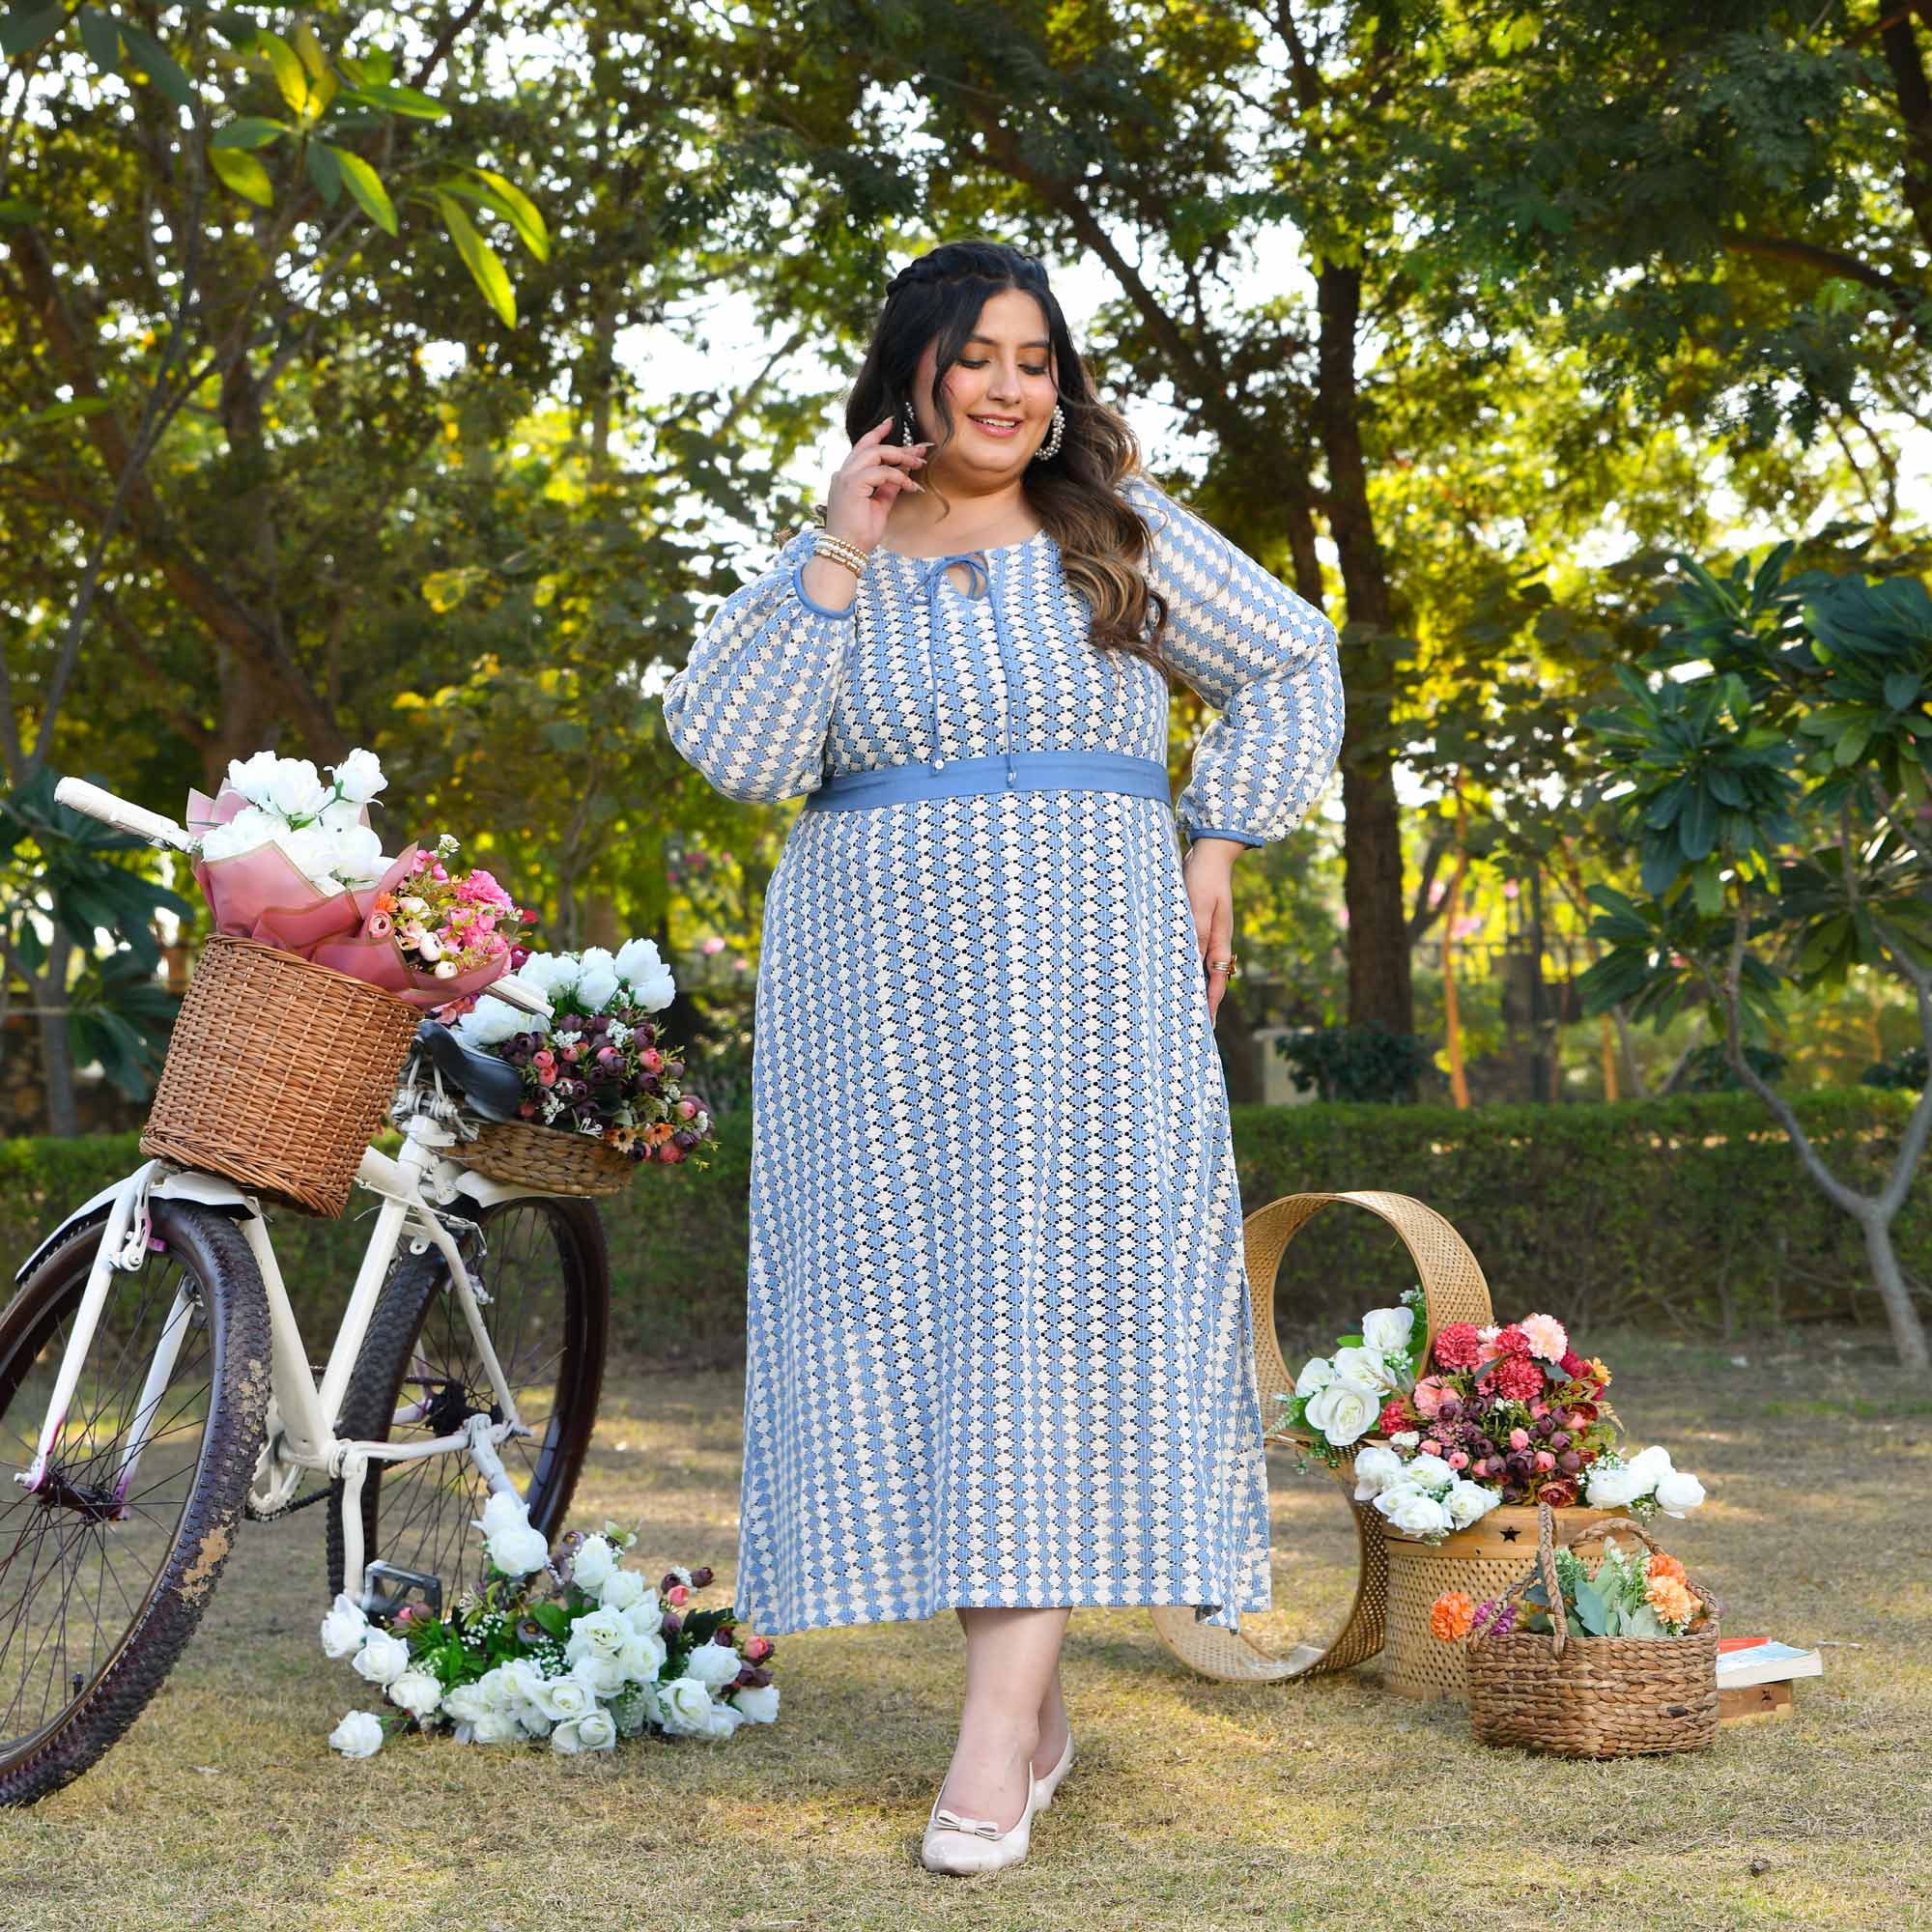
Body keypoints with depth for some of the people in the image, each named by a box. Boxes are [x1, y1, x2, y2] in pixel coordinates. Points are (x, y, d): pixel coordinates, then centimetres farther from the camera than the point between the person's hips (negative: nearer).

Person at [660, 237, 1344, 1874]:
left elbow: (1291, 665, 15)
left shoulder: (1118, 534, 8)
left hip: (1077, 964, -2)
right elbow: (734, 748, -4)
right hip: (880, 982, 2)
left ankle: (997, 1734, -14)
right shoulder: (821, 567, 10)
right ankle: (1039, 1709, 10)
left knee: (1053, 1299, -11)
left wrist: (1214, 848, 6)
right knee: (908, 1302, -1)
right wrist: (839, 562, -7)